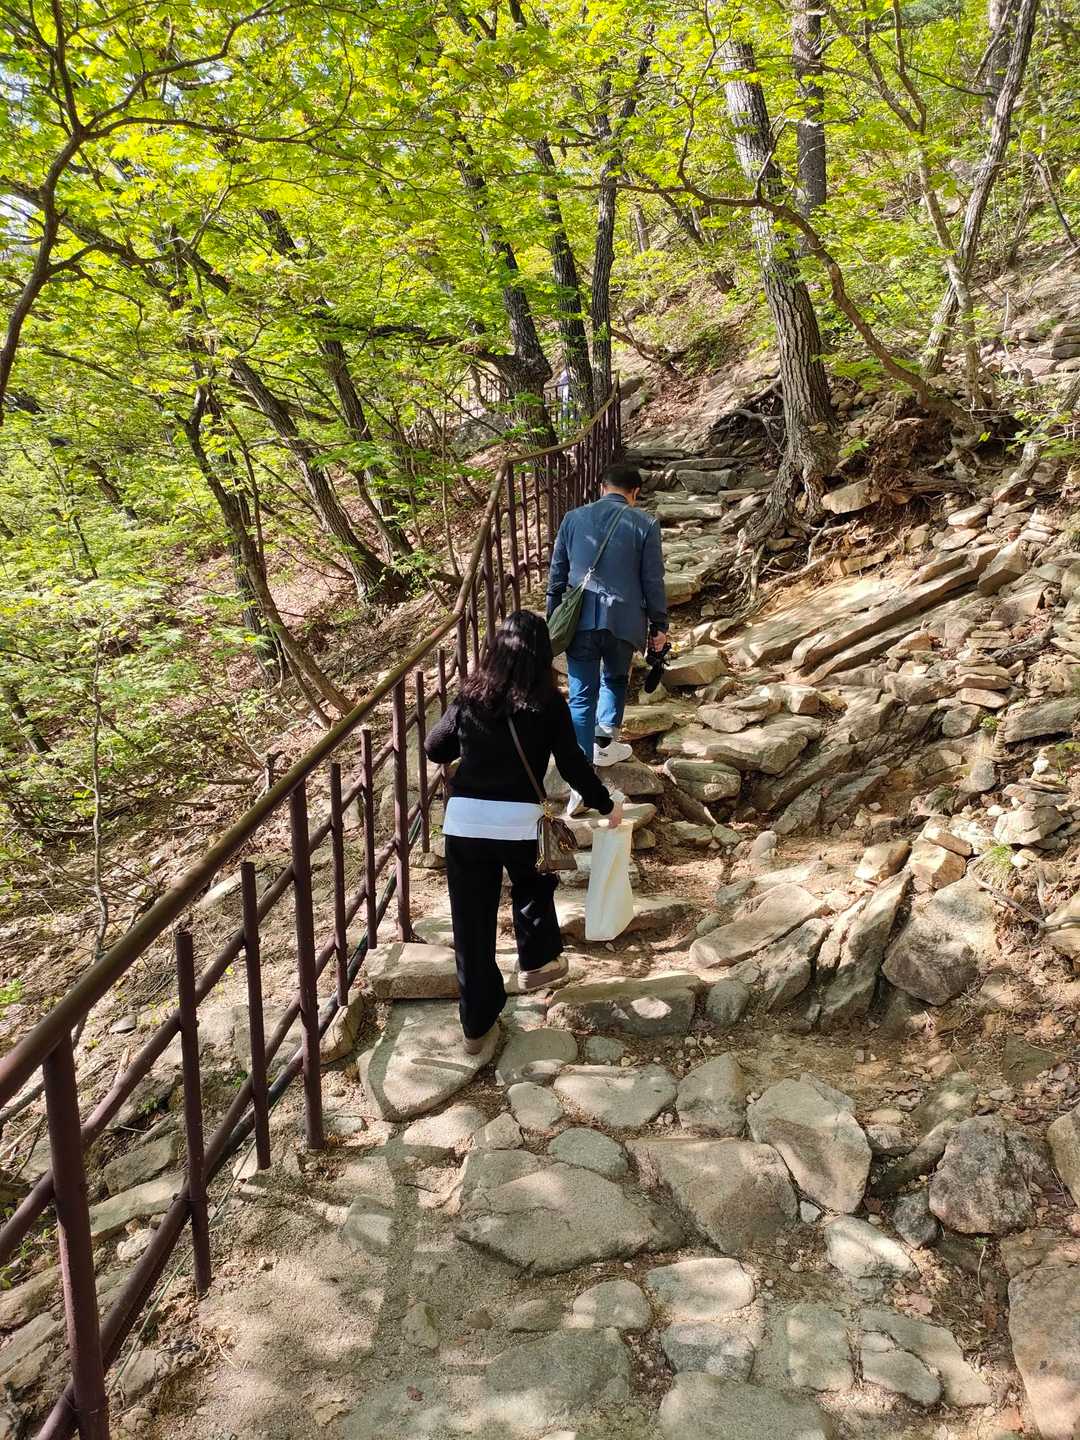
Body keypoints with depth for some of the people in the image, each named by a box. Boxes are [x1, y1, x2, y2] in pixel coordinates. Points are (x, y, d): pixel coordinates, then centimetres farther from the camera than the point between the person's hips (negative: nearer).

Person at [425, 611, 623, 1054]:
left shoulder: (469, 698, 6)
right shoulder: (548, 704, -2)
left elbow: (434, 749, 16)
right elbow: (573, 766, -1)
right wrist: (606, 804, 14)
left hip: (464, 820, 2)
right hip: (521, 821, -1)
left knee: (472, 921, 9)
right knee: (533, 888, 30)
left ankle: (477, 1024, 16)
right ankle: (536, 962, 47)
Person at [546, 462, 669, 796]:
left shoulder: (573, 519, 6)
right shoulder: (645, 524, -1)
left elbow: (556, 574, 10)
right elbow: (653, 581, 0)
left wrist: (552, 618, 18)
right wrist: (659, 626, 9)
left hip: (579, 619, 1)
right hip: (623, 620, -1)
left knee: (581, 695, 4)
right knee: (615, 679, 28)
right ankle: (605, 742, 24)